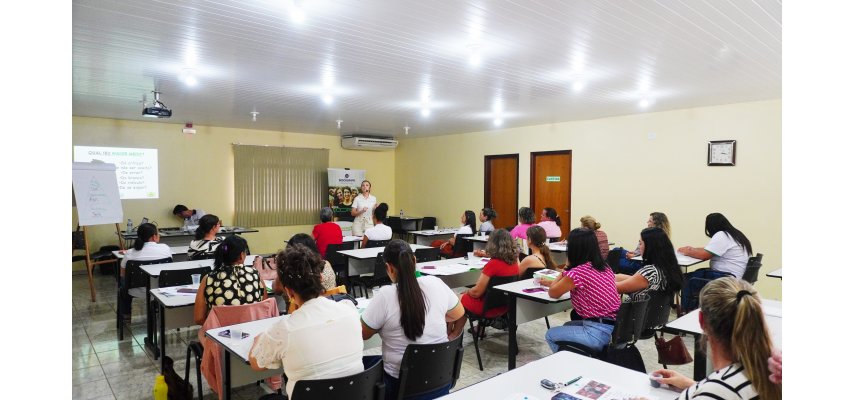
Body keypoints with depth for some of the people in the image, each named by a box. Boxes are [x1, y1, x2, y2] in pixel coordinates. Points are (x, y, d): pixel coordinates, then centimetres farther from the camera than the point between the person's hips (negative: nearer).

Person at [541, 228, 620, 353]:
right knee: (567, 326, 30)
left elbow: (553, 293, -1)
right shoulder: (604, 268, 7)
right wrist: (551, 282, 30)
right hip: (614, 328, 8)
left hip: (599, 333, -8)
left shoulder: (577, 272, -19)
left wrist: (564, 270, 6)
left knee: (550, 335, 14)